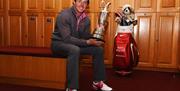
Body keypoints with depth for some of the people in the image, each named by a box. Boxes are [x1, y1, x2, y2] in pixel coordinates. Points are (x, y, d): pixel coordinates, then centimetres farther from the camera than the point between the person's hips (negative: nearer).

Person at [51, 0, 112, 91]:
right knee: (74, 50, -38)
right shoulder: (64, 15, -22)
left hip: (75, 44, 7)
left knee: (98, 49, -6)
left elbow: (86, 36, 2)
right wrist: (87, 42, -29)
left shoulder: (86, 18, -1)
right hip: (59, 43, -6)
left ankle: (98, 81, 7)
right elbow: (67, 38, -28)